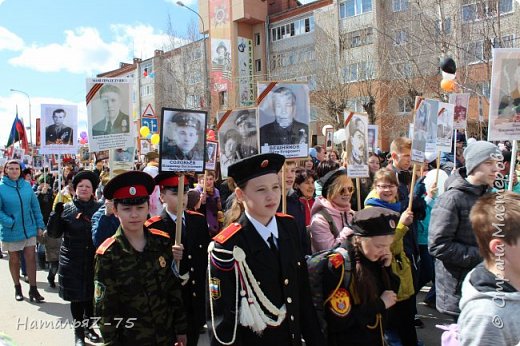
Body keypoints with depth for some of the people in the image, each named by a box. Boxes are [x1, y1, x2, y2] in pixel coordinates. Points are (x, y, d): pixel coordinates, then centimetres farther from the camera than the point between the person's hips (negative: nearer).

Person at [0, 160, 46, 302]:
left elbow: (35, 206, 4)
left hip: (29, 229, 2)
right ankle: (17, 288, 30)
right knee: (14, 260, 13)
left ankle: (33, 289, 10)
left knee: (31, 258, 1)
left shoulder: (26, 185, 0)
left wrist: (40, 225, 2)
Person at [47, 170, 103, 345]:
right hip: (73, 262, -1)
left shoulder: (100, 207, 0)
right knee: (76, 298, 9)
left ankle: (88, 327, 35)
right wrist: (56, 211, -18)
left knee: (91, 296, 13)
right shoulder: (66, 209, -1)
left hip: (94, 262, 1)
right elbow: (53, 233, -6)